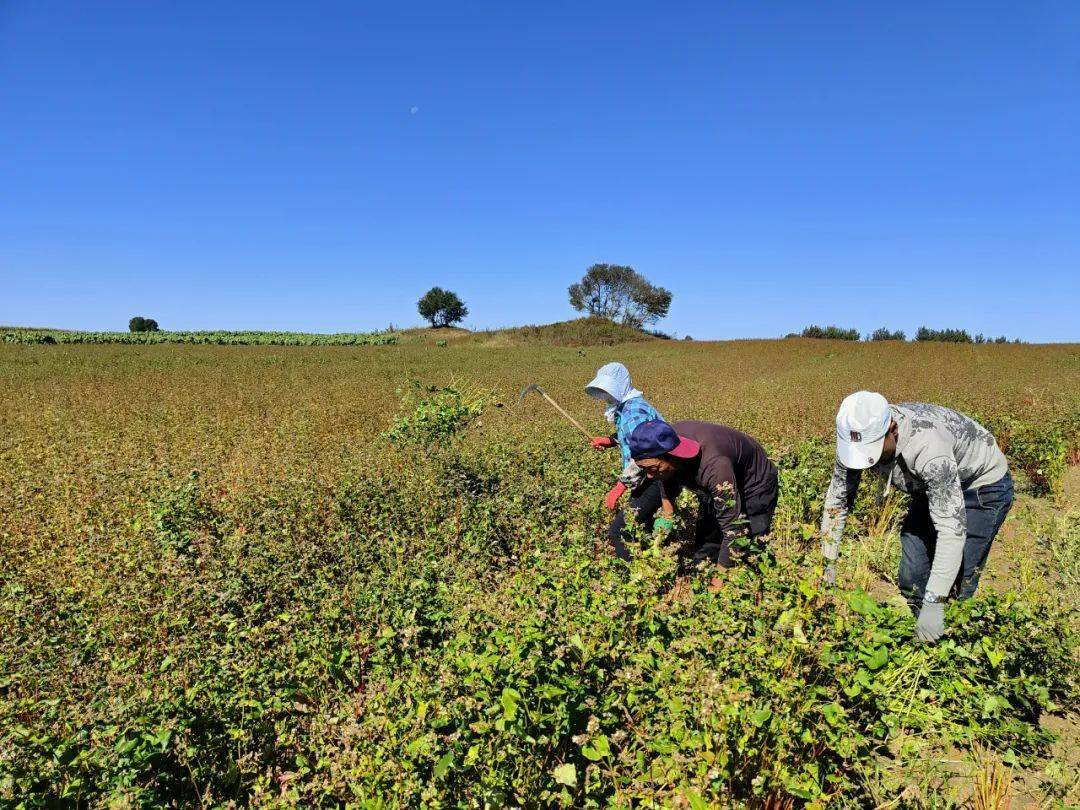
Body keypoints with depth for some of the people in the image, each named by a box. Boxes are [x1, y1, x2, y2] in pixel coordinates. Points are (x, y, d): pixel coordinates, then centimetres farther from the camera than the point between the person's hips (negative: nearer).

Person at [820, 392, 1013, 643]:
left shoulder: (928, 446, -43)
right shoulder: (858, 437, -24)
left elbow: (952, 528, -43)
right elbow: (837, 500, -13)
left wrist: (934, 603, -45)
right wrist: (827, 566, -14)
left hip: (984, 485, -6)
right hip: (933, 486, 6)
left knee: (956, 587, -10)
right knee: (910, 580, 5)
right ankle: (922, 638, 25)